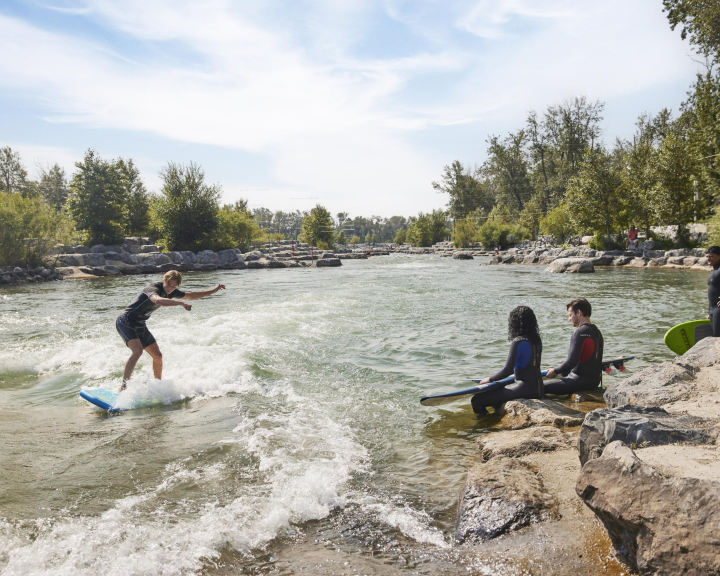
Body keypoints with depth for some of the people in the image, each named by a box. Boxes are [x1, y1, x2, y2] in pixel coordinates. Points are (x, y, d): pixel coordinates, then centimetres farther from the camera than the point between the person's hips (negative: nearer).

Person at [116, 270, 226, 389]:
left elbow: (191, 296, 17)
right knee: (137, 351, -29)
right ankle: (123, 387, -26)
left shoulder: (171, 292, 2)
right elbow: (157, 300, -47)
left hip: (140, 326, 8)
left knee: (157, 356, 7)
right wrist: (181, 303, -52)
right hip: (125, 322, -8)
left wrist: (214, 290, 17)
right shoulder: (153, 288, -23)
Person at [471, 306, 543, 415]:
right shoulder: (537, 340, 8)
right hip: (538, 389, 9)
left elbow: (508, 370, -17)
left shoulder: (518, 342, -16)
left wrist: (489, 379, -2)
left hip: (525, 389, -9)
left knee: (476, 400, -11)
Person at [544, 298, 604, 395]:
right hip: (595, 380, 10)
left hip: (581, 381, -10)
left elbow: (571, 362, -22)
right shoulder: (597, 331, 11)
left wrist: (555, 371, -4)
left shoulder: (581, 333, -17)